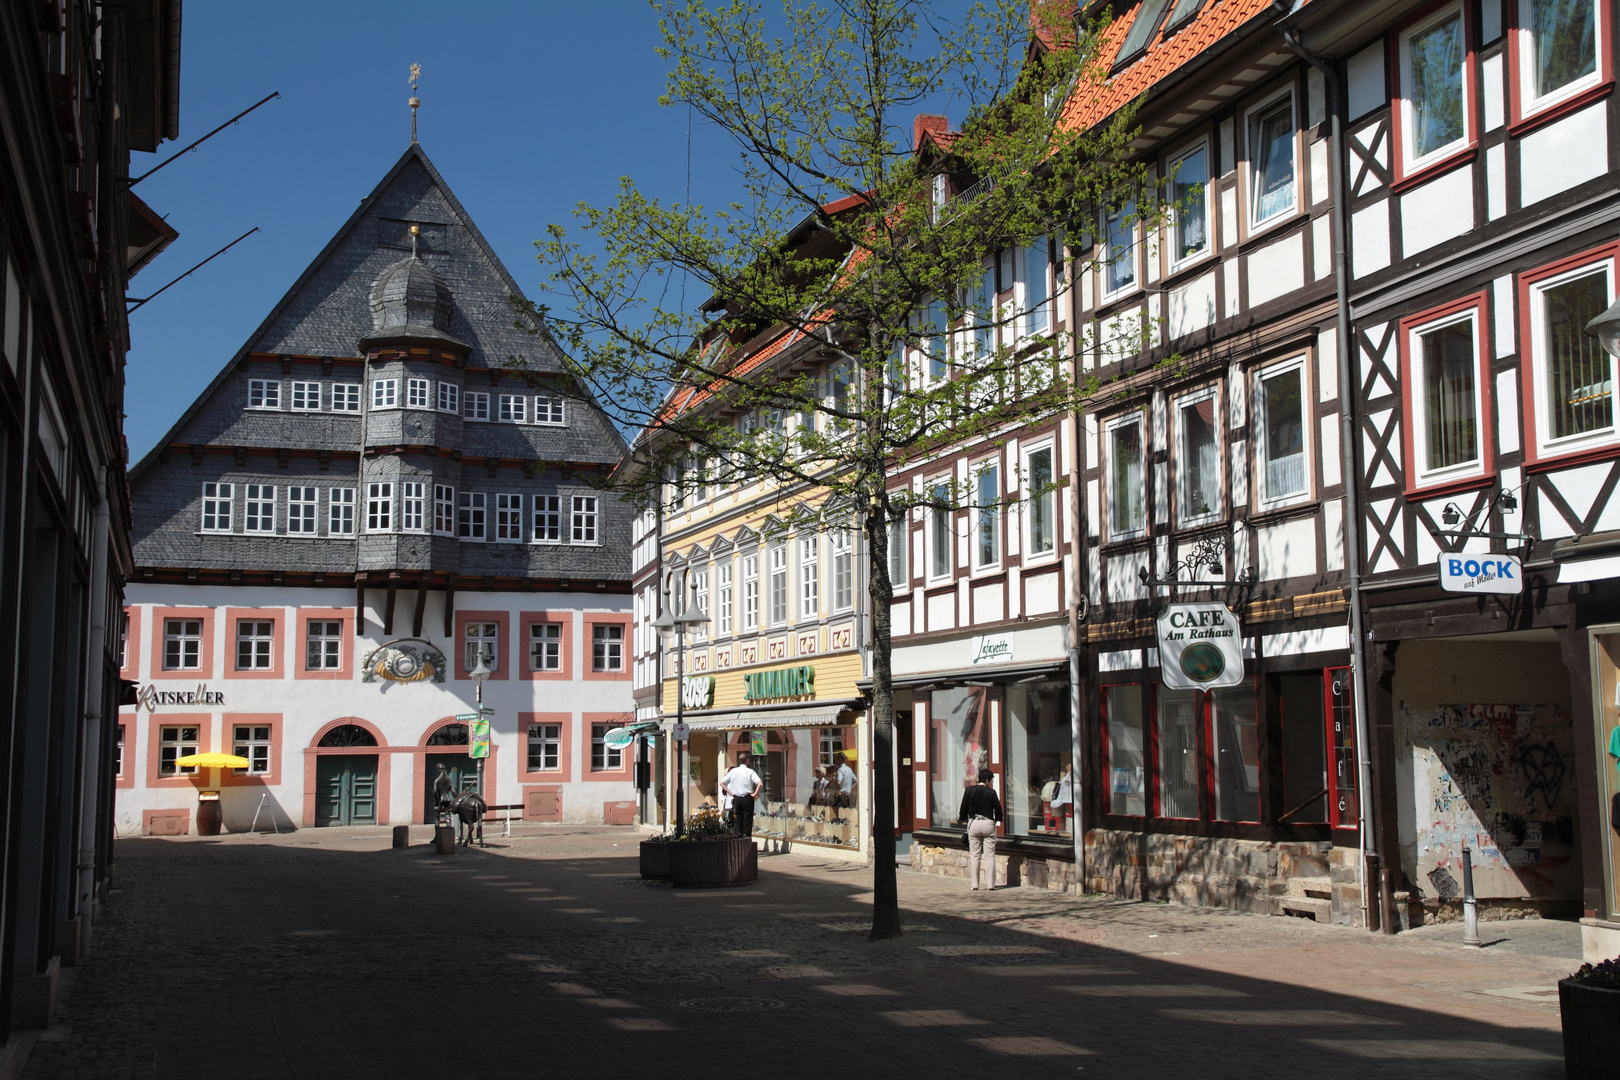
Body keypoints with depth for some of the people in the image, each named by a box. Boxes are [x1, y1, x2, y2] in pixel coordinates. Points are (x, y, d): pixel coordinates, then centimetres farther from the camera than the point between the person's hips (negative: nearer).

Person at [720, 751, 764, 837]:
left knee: (738, 822, 9)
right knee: (747, 822, 0)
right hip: (747, 798, -3)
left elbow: (721, 783, 8)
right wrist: (755, 794, -8)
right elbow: (760, 784, -20)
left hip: (737, 799, 3)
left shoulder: (733, 771, 4)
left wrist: (731, 793, 8)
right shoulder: (750, 772, -7)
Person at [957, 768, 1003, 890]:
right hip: (988, 824, -1)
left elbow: (964, 808, 0)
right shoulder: (991, 792, -6)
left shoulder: (969, 791, -3)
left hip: (973, 824, 1)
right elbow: (998, 808, -1)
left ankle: (974, 884, 6)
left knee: (974, 855, 7)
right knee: (990, 856, 4)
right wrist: (996, 819, 18)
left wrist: (963, 819, 15)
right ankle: (991, 884, 4)